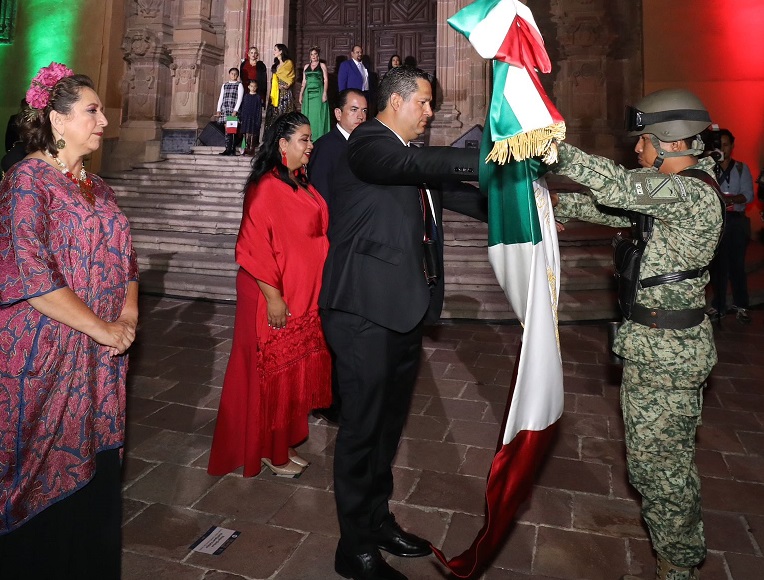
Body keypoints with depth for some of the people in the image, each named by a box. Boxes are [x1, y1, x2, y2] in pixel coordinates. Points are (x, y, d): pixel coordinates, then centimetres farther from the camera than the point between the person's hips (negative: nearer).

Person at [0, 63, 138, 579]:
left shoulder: (97, 187, 13)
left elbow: (124, 259, 14)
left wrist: (129, 315, -3)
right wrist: (103, 329, -15)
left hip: (101, 359, 6)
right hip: (46, 355, -6)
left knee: (95, 467, 13)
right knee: (48, 472, 5)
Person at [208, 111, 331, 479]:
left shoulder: (301, 184, 10)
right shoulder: (266, 188, -16)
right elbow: (254, 247, -19)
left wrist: (310, 292, 16)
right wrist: (272, 296, -20)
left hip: (303, 294, 9)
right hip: (275, 297, -8)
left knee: (294, 368, 16)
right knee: (272, 370, 5)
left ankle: (282, 442, 32)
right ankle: (269, 451, 22)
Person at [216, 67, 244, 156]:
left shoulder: (239, 85, 5)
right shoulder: (224, 85, 18)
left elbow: (239, 98, -5)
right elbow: (221, 98, 15)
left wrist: (235, 110, -14)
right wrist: (218, 110, 6)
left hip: (234, 110, -4)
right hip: (225, 110, 4)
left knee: (233, 130, -5)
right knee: (227, 130, 0)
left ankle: (233, 149, 0)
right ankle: (228, 149, 1)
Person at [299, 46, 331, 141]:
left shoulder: (322, 65, 4)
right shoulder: (306, 66, 15)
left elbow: (326, 80, -3)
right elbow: (304, 81, 15)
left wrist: (324, 93, -14)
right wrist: (301, 94, 8)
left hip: (318, 93, -4)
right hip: (308, 93, 4)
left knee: (318, 115, -6)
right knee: (308, 114, 4)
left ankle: (318, 137, -3)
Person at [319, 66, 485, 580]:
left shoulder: (405, 151, 18)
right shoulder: (367, 142, -10)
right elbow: (414, 164, -30)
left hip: (402, 309, 9)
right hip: (366, 311, -9)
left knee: (388, 422, 18)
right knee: (363, 426, 1)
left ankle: (378, 519, 36)